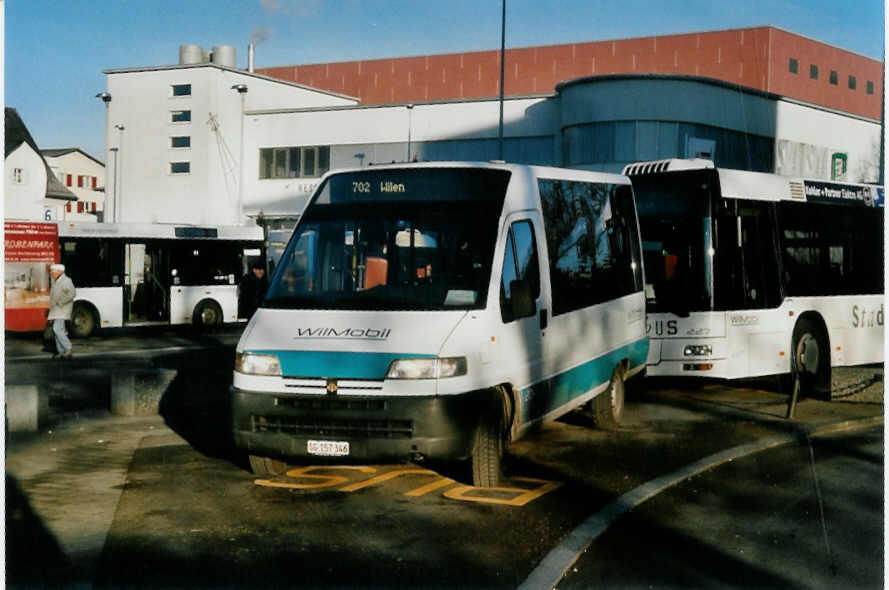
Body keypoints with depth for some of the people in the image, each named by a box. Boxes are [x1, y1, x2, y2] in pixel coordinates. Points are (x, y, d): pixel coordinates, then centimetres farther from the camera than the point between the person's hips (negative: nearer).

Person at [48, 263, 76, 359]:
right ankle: (61, 352, 11)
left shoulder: (66, 281, -11)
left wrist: (60, 302, -22)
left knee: (57, 329, -19)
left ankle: (68, 349, -14)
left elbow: (71, 293, -23)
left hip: (62, 309, -10)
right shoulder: (56, 282, 19)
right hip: (55, 311, 10)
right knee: (57, 330, 8)